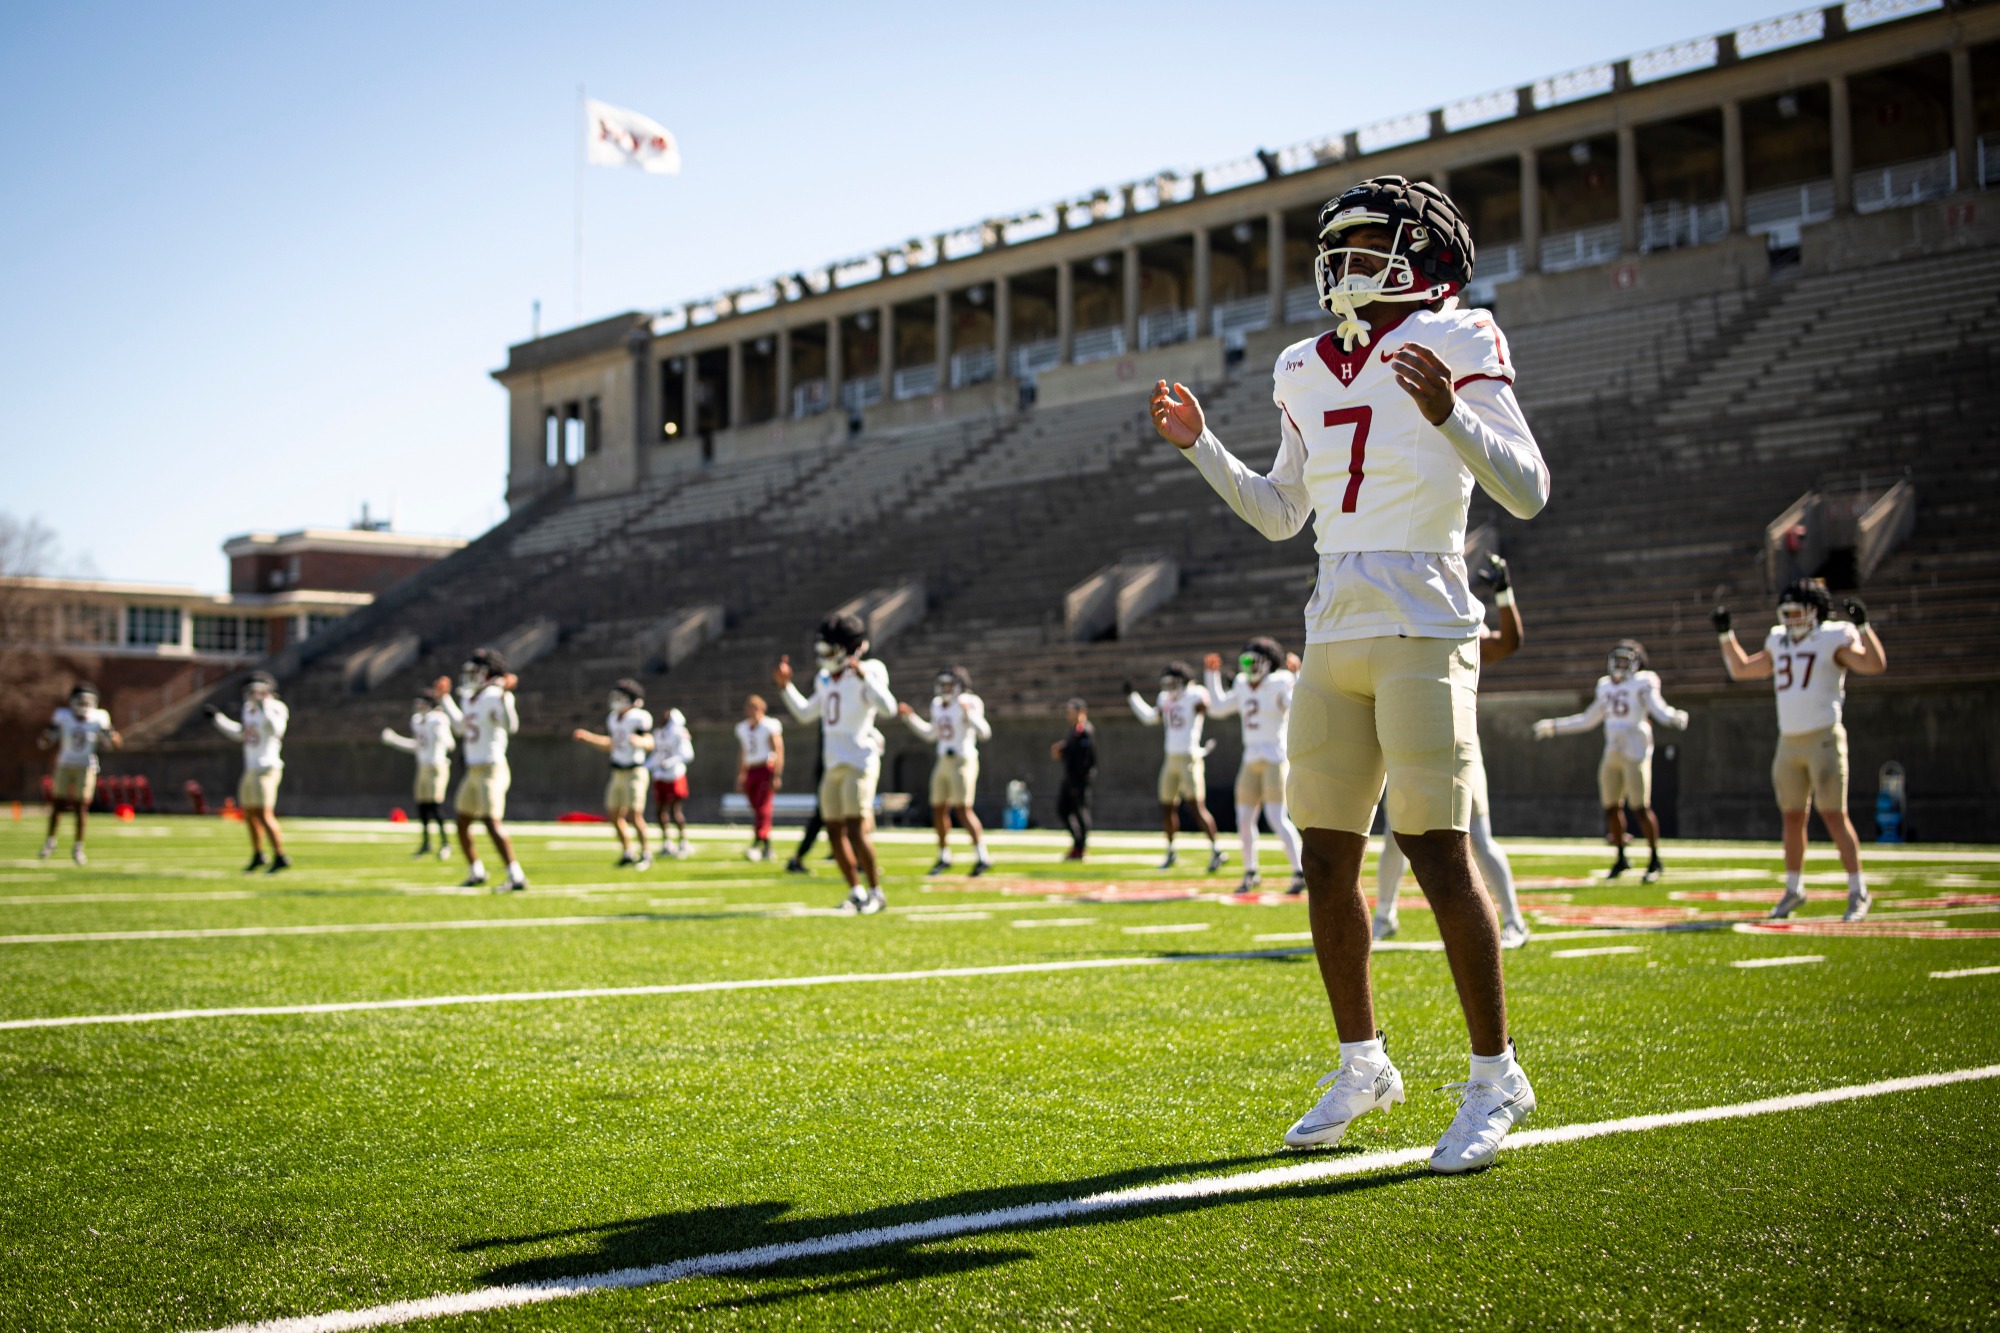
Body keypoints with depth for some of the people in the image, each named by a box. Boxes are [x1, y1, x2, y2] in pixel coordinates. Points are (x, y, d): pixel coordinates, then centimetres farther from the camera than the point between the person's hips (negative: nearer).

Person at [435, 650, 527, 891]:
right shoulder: (470, 699, 13)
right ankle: (476, 872, 30)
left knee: (492, 822, -18)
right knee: (462, 822, 16)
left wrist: (505, 695, -40)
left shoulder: (495, 697, -15)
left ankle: (516, 876, -18)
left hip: (492, 769, -10)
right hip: (474, 771, 10)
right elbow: (460, 728, 29)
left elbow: (511, 726, -32)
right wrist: (445, 699, 31)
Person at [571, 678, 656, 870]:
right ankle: (627, 853, 23)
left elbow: (650, 743, -24)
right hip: (617, 773, 8)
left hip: (635, 773, -8)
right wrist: (586, 737, 19)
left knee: (634, 816, -11)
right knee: (614, 815, 9)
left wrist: (638, 740, -45)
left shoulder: (639, 718, -15)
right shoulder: (613, 718, 9)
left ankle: (645, 855, 5)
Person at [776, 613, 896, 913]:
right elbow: (805, 714, 27)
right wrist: (786, 686, 18)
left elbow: (888, 707, -26)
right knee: (835, 834, 8)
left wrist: (863, 676, -32)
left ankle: (876, 892, -1)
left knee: (857, 831, -13)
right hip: (834, 766, 8)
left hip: (859, 763, -8)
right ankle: (856, 892, 20)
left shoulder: (869, 673, -9)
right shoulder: (827, 680, 14)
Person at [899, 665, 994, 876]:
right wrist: (909, 717, 20)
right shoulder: (938, 705, 11)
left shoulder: (968, 704, -12)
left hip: (963, 762, -8)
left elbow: (984, 733, -22)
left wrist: (968, 714, -34)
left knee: (963, 809, -15)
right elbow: (931, 734, 25)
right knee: (938, 810, 10)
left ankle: (982, 857, -12)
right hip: (944, 762, 8)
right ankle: (944, 857, 23)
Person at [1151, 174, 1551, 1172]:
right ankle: (1363, 1064, 23)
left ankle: (1494, 1077, 5)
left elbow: (1527, 493, -11)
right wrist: (1199, 446, 13)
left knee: (1438, 856, -9)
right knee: (1326, 861, 9)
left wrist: (1449, 416, -25)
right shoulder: (1311, 375, 15)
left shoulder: (1456, 348, -3)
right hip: (1335, 637, 7)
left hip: (1422, 632, -7)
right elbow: (1278, 516, 22)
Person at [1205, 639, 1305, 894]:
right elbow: (1217, 708, 18)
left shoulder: (1279, 686, -8)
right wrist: (1212, 675, 16)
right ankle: (1251, 873, 21)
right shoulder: (1243, 686, 10)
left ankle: (1299, 872, -13)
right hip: (1251, 760, 7)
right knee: (1244, 820, 7)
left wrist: (1298, 679, -31)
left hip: (1276, 758, -7)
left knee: (1277, 818, -17)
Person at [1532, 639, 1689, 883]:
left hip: (1635, 753, -7)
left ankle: (1655, 861, 0)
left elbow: (1659, 709, -17)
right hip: (1612, 754, 7)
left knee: (1641, 806, -10)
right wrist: (1555, 727, 25)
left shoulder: (1642, 684, -2)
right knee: (1611, 807, 8)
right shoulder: (1607, 687, 16)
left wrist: (1675, 718, -39)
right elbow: (1588, 720, 25)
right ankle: (1621, 858, 22)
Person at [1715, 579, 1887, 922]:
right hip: (1789, 742, 6)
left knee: (1834, 816, -9)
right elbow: (1741, 669, 25)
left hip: (1824, 738, -6)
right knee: (1793, 817, 11)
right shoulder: (1780, 643, 13)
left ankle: (1858, 892, -1)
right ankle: (1793, 890, 22)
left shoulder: (1834, 639, -5)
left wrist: (1862, 625, -27)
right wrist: (1725, 634, 21)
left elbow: (1876, 665, -19)